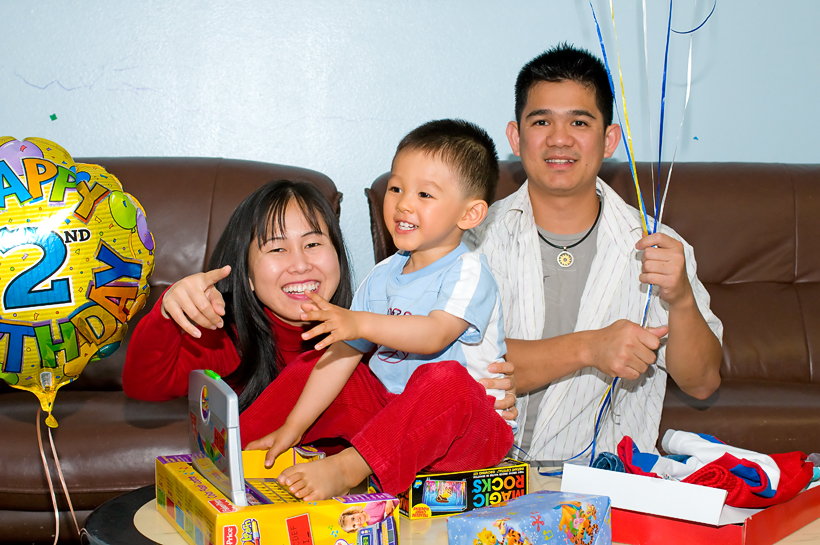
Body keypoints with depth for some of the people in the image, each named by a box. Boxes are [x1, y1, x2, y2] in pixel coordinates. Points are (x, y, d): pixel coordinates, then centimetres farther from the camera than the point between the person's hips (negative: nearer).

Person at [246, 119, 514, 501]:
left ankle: (349, 467, -46)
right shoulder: (383, 277, 8)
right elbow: (344, 353, 8)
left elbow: (434, 335, -30)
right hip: (389, 404, 7)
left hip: (468, 422, -7)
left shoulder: (467, 273, -12)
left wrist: (361, 323, -41)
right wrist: (294, 426, 4)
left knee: (445, 379, -39)